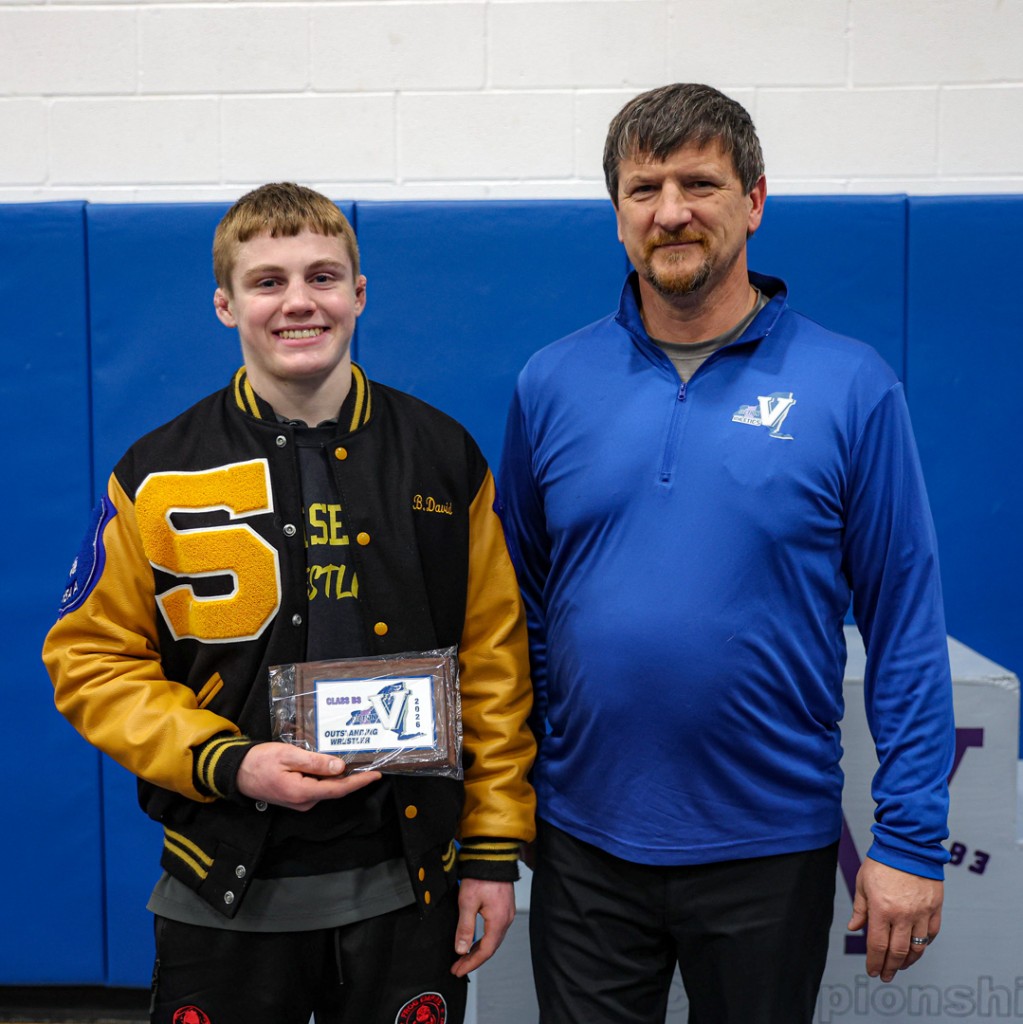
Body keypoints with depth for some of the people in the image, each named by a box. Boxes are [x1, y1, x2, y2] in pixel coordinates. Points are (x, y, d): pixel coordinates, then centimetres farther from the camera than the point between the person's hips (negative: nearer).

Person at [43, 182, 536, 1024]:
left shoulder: (444, 457, 0)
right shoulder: (158, 477, -3)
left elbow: (493, 658, 2)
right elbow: (92, 658, 0)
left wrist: (494, 848, 0)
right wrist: (224, 762, -15)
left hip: (406, 886, 1)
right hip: (227, 895, 0)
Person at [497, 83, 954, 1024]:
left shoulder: (852, 387, -8)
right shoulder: (553, 382, -1)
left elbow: (905, 624, -5)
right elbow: (515, 604, 7)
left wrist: (912, 838, -7)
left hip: (771, 845, -1)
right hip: (584, 841, 2)